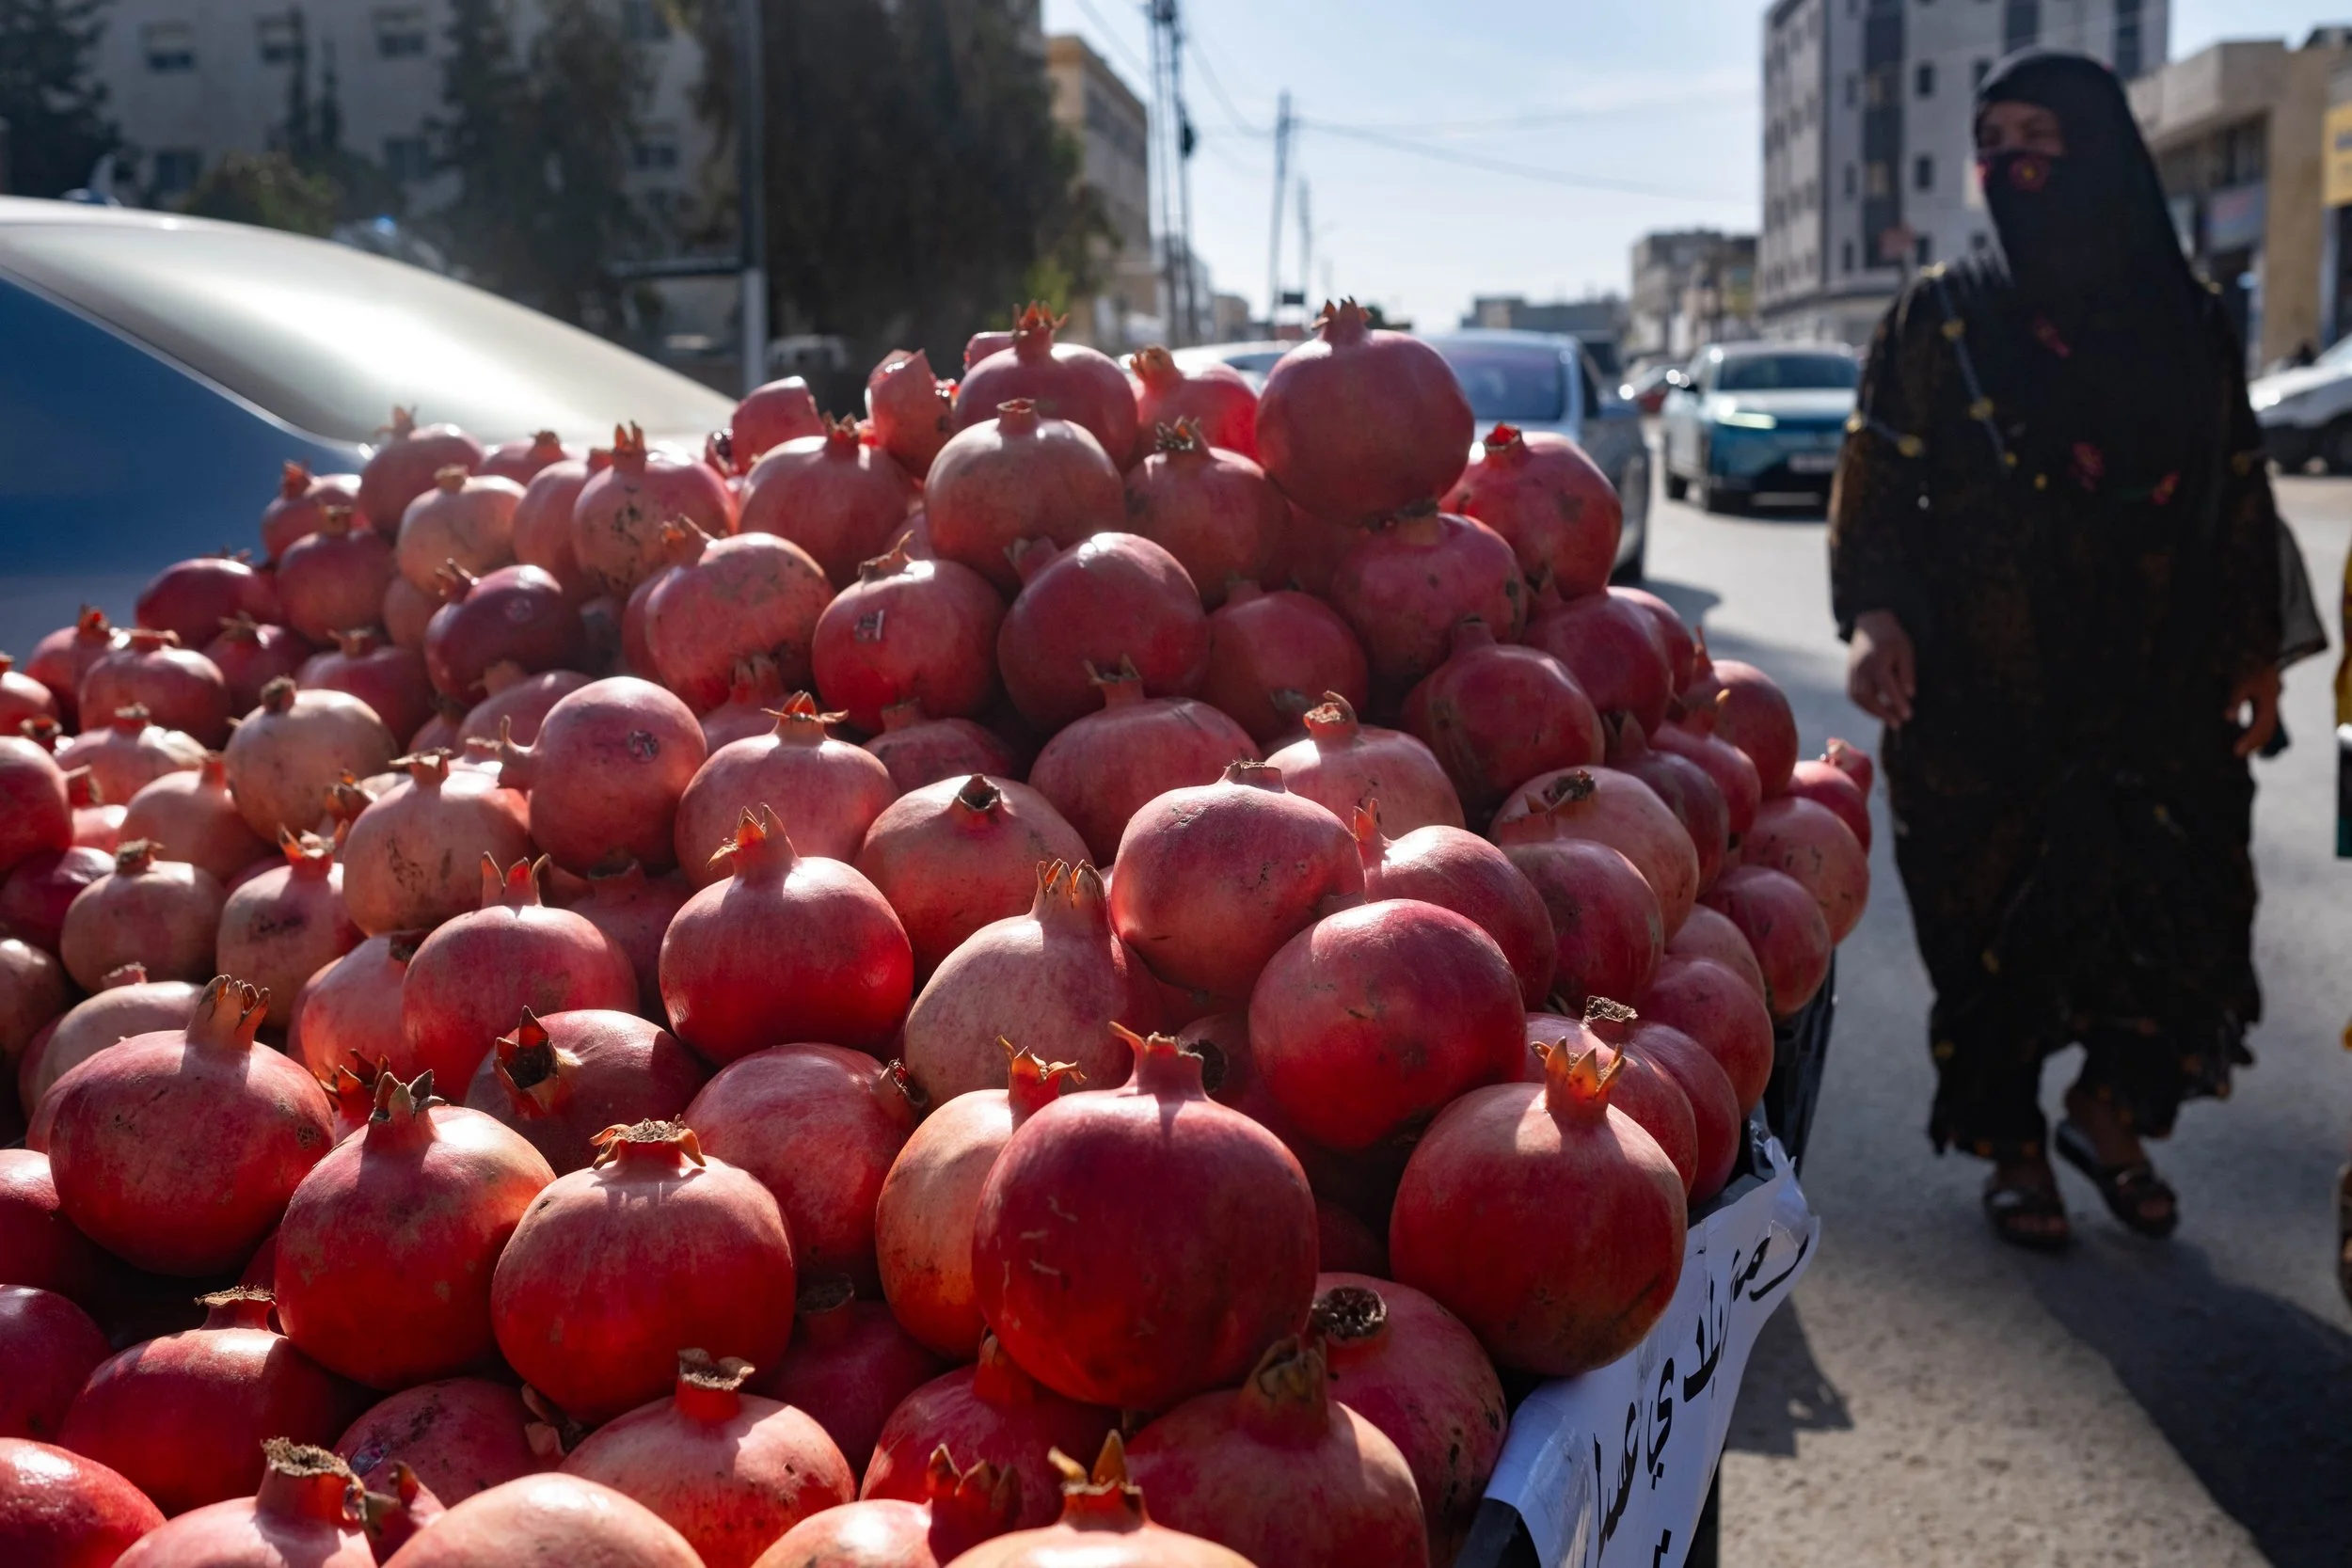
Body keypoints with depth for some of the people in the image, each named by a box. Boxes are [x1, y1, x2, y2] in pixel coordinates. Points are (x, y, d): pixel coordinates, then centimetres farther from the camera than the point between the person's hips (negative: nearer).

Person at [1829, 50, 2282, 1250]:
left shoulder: (2187, 324, 8)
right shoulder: (1941, 319, 1)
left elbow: (2242, 497, 12)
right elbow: (1876, 481, -4)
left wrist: (2256, 650, 9)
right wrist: (1877, 617, -19)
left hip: (2161, 693, 2)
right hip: (1983, 696, -2)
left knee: (2181, 912, 1)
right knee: (1994, 919, 4)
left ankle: (2108, 1117, 27)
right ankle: (2014, 1152, 25)